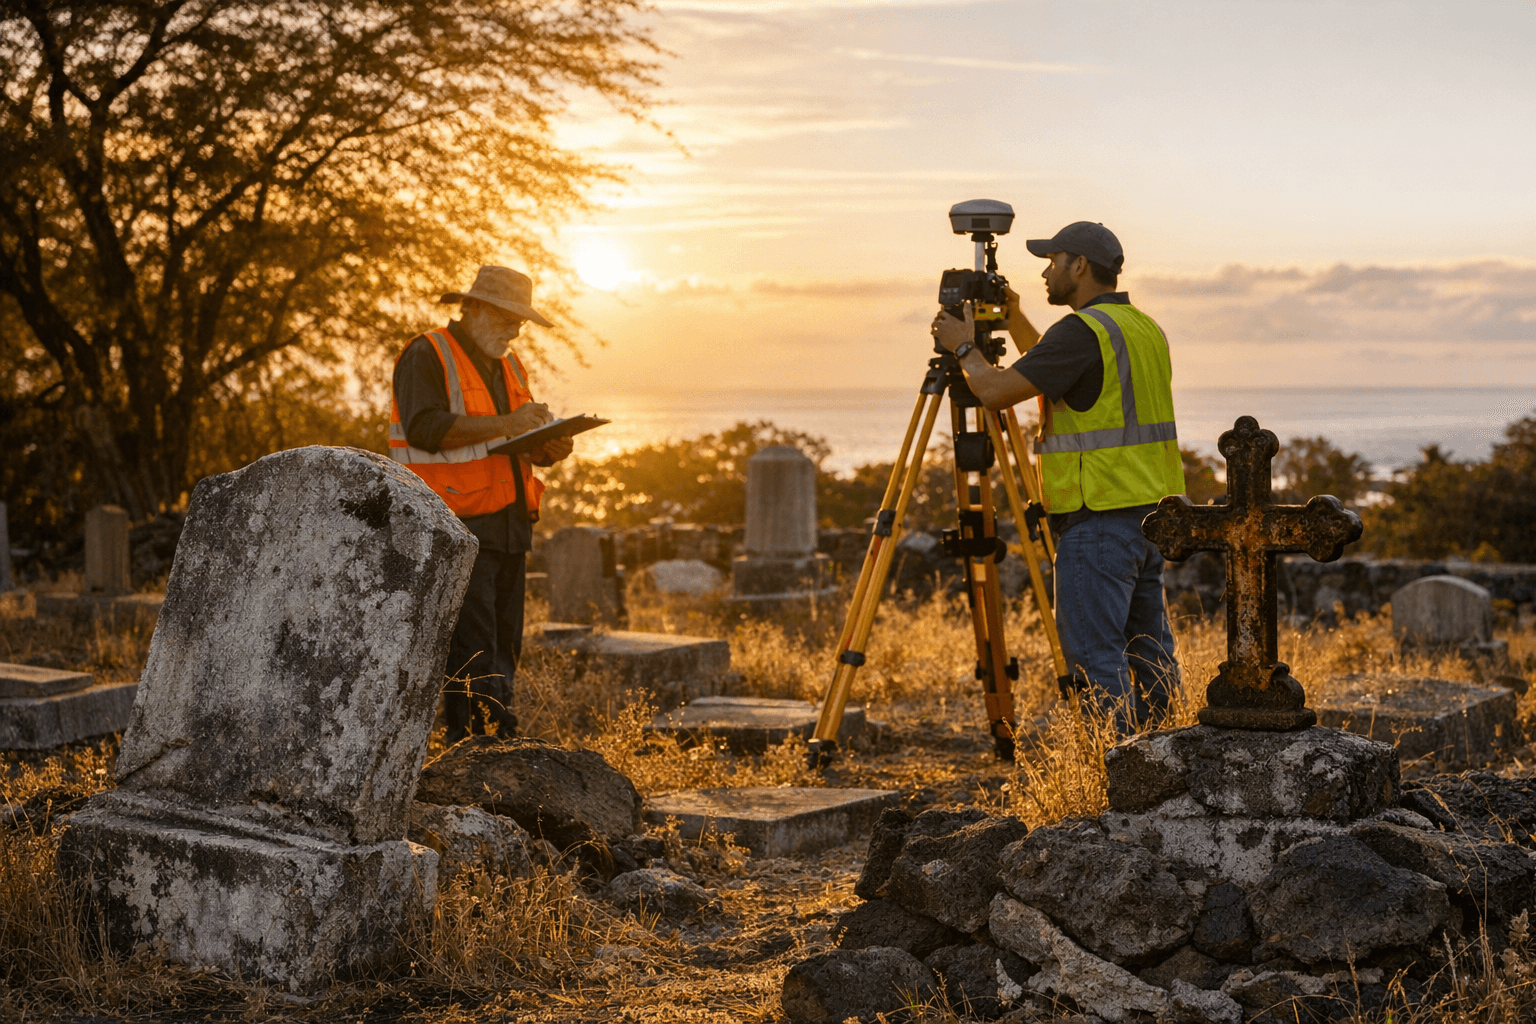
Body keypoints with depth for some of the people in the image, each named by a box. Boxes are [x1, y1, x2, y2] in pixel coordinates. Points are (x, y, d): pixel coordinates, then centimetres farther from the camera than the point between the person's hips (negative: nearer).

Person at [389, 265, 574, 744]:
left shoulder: (508, 365, 22)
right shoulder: (426, 357, -4)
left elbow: (524, 446, 25)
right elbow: (425, 428, -20)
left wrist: (550, 447, 1)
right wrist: (504, 424, -23)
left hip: (509, 525, 8)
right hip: (457, 525, -8)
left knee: (504, 646, 9)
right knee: (471, 648, -12)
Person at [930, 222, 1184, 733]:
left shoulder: (1083, 330, -14)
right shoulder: (1146, 329, 16)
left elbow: (997, 390, -17)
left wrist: (964, 348, 1)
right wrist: (1015, 320, 27)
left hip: (1099, 518, -9)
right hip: (1152, 512, 9)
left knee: (1094, 655, -6)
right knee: (1149, 650, 12)